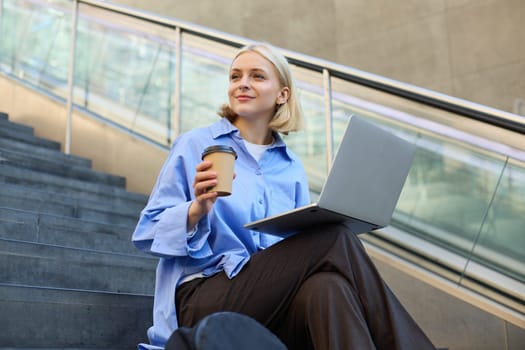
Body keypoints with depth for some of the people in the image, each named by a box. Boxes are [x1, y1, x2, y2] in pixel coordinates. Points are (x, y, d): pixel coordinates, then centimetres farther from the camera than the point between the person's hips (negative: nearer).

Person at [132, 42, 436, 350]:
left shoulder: (293, 168, 18)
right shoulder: (195, 145, 7)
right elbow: (147, 232, 2)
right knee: (333, 240, -27)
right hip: (205, 300, -3)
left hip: (280, 303, 3)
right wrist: (197, 209, -17)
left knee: (324, 288, -37)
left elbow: (303, 247, 16)